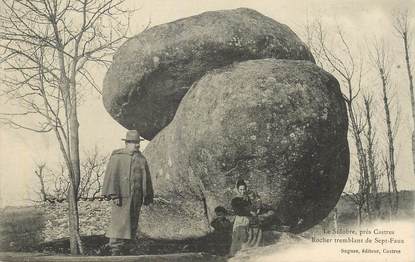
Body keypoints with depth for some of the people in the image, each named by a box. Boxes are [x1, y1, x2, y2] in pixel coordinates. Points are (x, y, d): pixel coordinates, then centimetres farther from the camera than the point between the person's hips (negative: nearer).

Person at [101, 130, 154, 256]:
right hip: (122, 196, -6)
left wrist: (148, 196, 15)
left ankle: (126, 250, 16)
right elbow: (111, 176, -9)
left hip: (136, 197, 6)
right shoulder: (117, 157, -3)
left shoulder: (141, 158, 15)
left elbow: (147, 178, 18)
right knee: (119, 222, -9)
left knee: (133, 224, 8)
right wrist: (113, 194, -17)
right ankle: (115, 251, -4)